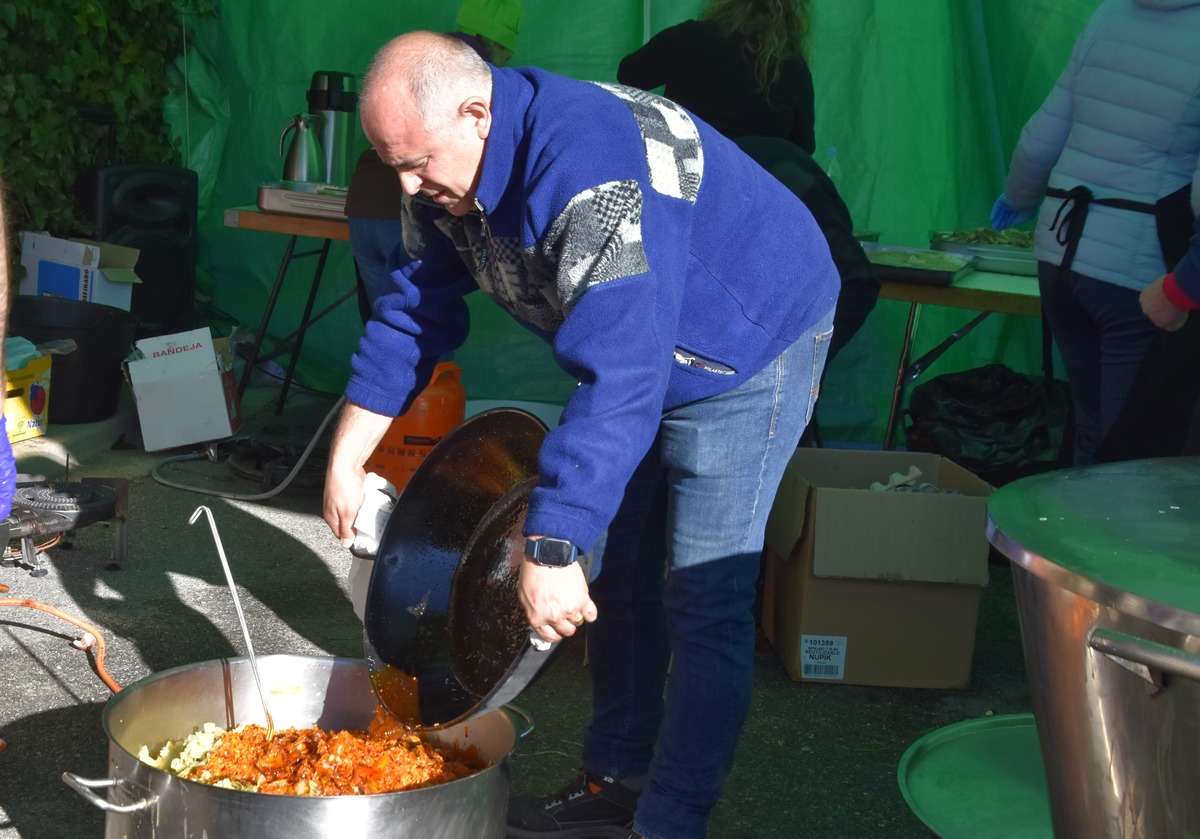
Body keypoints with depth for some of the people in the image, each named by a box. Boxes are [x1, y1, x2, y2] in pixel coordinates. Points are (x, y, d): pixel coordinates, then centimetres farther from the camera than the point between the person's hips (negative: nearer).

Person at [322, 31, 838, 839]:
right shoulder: (448, 175, -10)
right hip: (644, 349, 9)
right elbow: (412, 312, 0)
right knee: (618, 574, 15)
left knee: (703, 600, -10)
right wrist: (345, 460, -3)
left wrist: (551, 550, -46)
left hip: (750, 342, -9)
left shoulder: (590, 173, -39)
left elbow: (618, 377, -44)